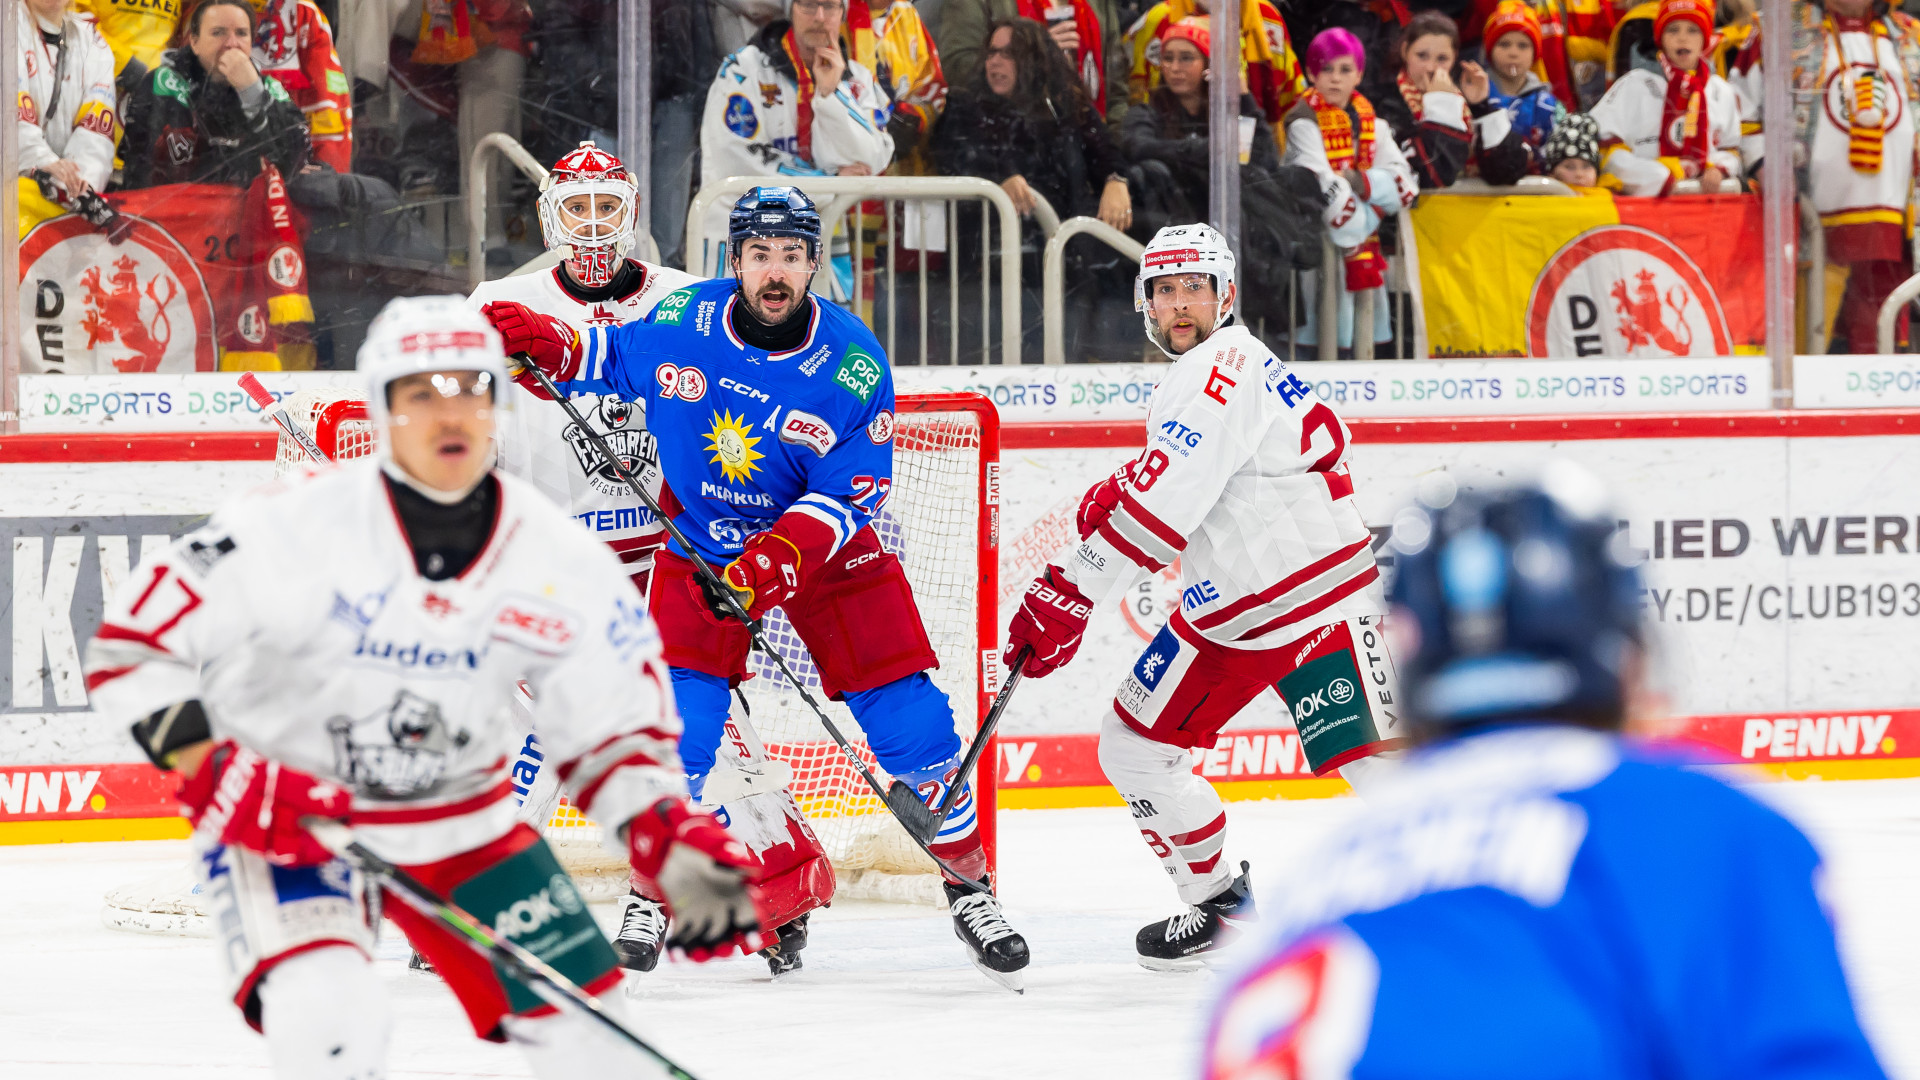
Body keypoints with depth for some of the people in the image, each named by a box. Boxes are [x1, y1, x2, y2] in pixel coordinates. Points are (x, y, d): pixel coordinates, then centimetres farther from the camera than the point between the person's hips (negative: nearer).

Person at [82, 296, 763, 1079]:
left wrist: (676, 845, -13)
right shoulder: (298, 526, -22)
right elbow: (131, 646, -18)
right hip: (279, 818, -4)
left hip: (461, 822, 5)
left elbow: (613, 728, 2)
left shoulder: (561, 562, -9)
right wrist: (219, 774, -27)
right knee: (329, 1015, -30)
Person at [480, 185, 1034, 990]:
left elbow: (852, 493, -18)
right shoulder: (681, 323, -11)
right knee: (675, 720, -13)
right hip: (701, 546, 1)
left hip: (828, 549, -1)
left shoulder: (852, 364, -17)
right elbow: (610, 358, 9)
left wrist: (782, 558, -31)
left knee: (909, 721, -6)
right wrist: (550, 347, -11)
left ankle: (969, 885, 10)